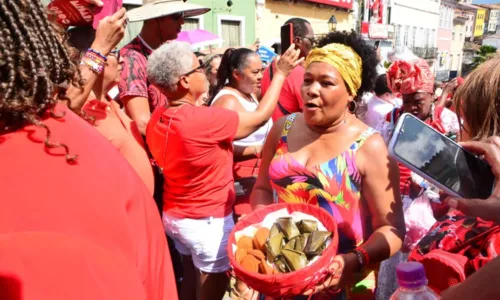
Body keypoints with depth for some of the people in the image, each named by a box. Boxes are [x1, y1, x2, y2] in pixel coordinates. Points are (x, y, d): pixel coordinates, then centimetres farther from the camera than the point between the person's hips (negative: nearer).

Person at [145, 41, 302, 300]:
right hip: (208, 221, -7)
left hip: (174, 215, 8)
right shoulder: (203, 119, -27)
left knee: (191, 279, 25)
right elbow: (260, 117, -15)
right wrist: (281, 73, -4)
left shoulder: (156, 118, -4)